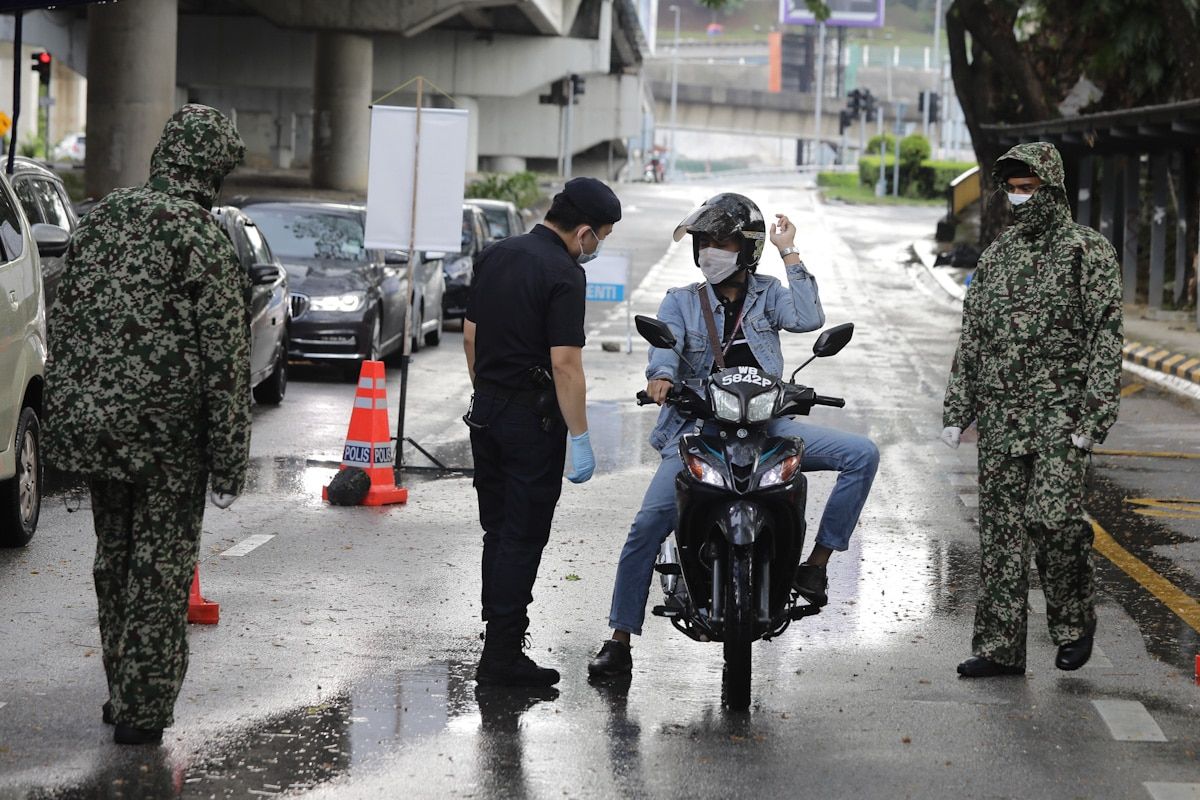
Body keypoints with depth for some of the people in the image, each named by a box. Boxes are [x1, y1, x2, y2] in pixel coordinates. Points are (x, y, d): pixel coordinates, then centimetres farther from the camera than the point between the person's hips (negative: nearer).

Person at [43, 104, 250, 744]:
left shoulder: (102, 217, 7)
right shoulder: (202, 238, -13)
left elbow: (63, 322, 13)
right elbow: (225, 359, -14)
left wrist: (61, 419, 20)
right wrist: (229, 465, -10)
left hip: (88, 420, 6)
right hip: (166, 429, -6)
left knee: (114, 559, 19)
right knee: (160, 570, 4)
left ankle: (122, 694, 27)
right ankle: (143, 709, 8)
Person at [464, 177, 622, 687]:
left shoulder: (495, 256, 8)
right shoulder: (564, 275, -17)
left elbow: (470, 335, 14)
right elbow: (565, 363, -21)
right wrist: (580, 438, -17)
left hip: (486, 410, 8)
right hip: (532, 416, -8)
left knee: (497, 533, 16)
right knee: (523, 538, -2)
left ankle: (498, 639, 23)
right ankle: (502, 657, -3)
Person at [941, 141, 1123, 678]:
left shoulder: (1090, 252, -1)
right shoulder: (997, 255, 15)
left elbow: (1106, 338, -7)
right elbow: (971, 337, 17)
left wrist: (1095, 415, -14)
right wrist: (956, 410, 12)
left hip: (1060, 412, -5)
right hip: (1000, 415, 5)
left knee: (1052, 518, -16)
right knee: (1000, 531, 4)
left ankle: (1075, 625, 7)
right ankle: (999, 647, 8)